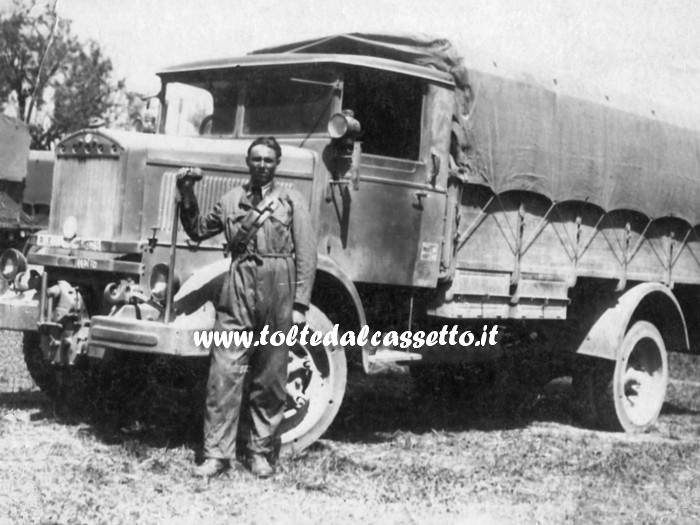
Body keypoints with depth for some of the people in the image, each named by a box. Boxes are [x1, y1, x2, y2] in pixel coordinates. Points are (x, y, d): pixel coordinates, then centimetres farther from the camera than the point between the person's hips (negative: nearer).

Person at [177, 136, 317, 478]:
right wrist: (187, 197, 8)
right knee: (224, 375, -3)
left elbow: (305, 255, 1)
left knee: (269, 380, 6)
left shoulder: (291, 202, 6)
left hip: (277, 296, -2)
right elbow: (198, 230, 24)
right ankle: (217, 453, 3)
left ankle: (261, 452, 17)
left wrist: (299, 305, -6)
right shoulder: (232, 200, 13)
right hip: (237, 295, 2)